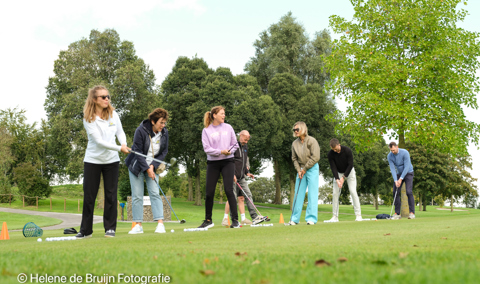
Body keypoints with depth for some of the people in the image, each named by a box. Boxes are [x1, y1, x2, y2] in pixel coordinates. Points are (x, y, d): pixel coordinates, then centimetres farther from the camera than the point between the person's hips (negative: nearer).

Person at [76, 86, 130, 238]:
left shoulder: (113, 114, 1)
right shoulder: (88, 119, -13)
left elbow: (120, 131, 12)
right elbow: (99, 141, -19)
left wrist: (124, 143, -9)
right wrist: (119, 148, -25)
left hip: (111, 160, 3)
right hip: (92, 160, -3)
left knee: (111, 195, 2)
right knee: (89, 196, 3)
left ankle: (110, 227, 12)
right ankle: (85, 230, 14)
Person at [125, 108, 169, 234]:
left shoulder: (164, 133, -6)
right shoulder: (141, 130, -19)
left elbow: (164, 151, 0)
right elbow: (138, 152, -17)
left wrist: (153, 166, -10)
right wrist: (147, 169, -18)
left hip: (152, 166, 3)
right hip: (137, 166, -3)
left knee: (155, 193, -8)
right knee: (137, 195, -2)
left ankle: (160, 223, -11)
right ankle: (138, 225, 3)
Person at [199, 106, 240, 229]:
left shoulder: (228, 127, 7)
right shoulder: (206, 130, 0)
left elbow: (235, 144, 10)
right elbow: (207, 148, -8)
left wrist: (229, 151, -10)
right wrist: (221, 151, -18)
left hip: (228, 162, 0)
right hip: (213, 163, 0)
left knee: (229, 190, -10)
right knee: (209, 192, 1)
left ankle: (235, 220, -6)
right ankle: (208, 220, 17)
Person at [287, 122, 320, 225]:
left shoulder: (312, 141, -10)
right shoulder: (294, 143, 5)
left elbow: (315, 157, -14)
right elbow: (294, 158, 10)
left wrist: (305, 169, -11)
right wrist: (299, 170, -3)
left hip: (312, 169, -5)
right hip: (301, 170, 5)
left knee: (312, 193, -6)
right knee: (298, 193, 4)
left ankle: (311, 218, -3)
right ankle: (295, 218, 8)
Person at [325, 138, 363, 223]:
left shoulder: (347, 150, -25)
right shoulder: (330, 154, -19)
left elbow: (350, 165, -20)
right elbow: (333, 167, -18)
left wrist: (343, 177, -22)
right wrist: (337, 179, -30)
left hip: (349, 172, -2)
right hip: (338, 173, 2)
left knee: (353, 192, -13)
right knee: (335, 193, -6)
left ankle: (358, 215, -10)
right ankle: (335, 217, -2)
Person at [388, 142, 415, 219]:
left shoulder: (405, 153, -25)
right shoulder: (389, 156, -12)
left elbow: (406, 167, -24)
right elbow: (392, 169, -14)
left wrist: (401, 179, -26)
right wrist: (395, 180, -25)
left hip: (408, 173, -4)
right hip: (398, 174, 4)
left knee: (409, 192, -18)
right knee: (396, 192, -4)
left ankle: (412, 213, -16)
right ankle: (397, 213, 0)